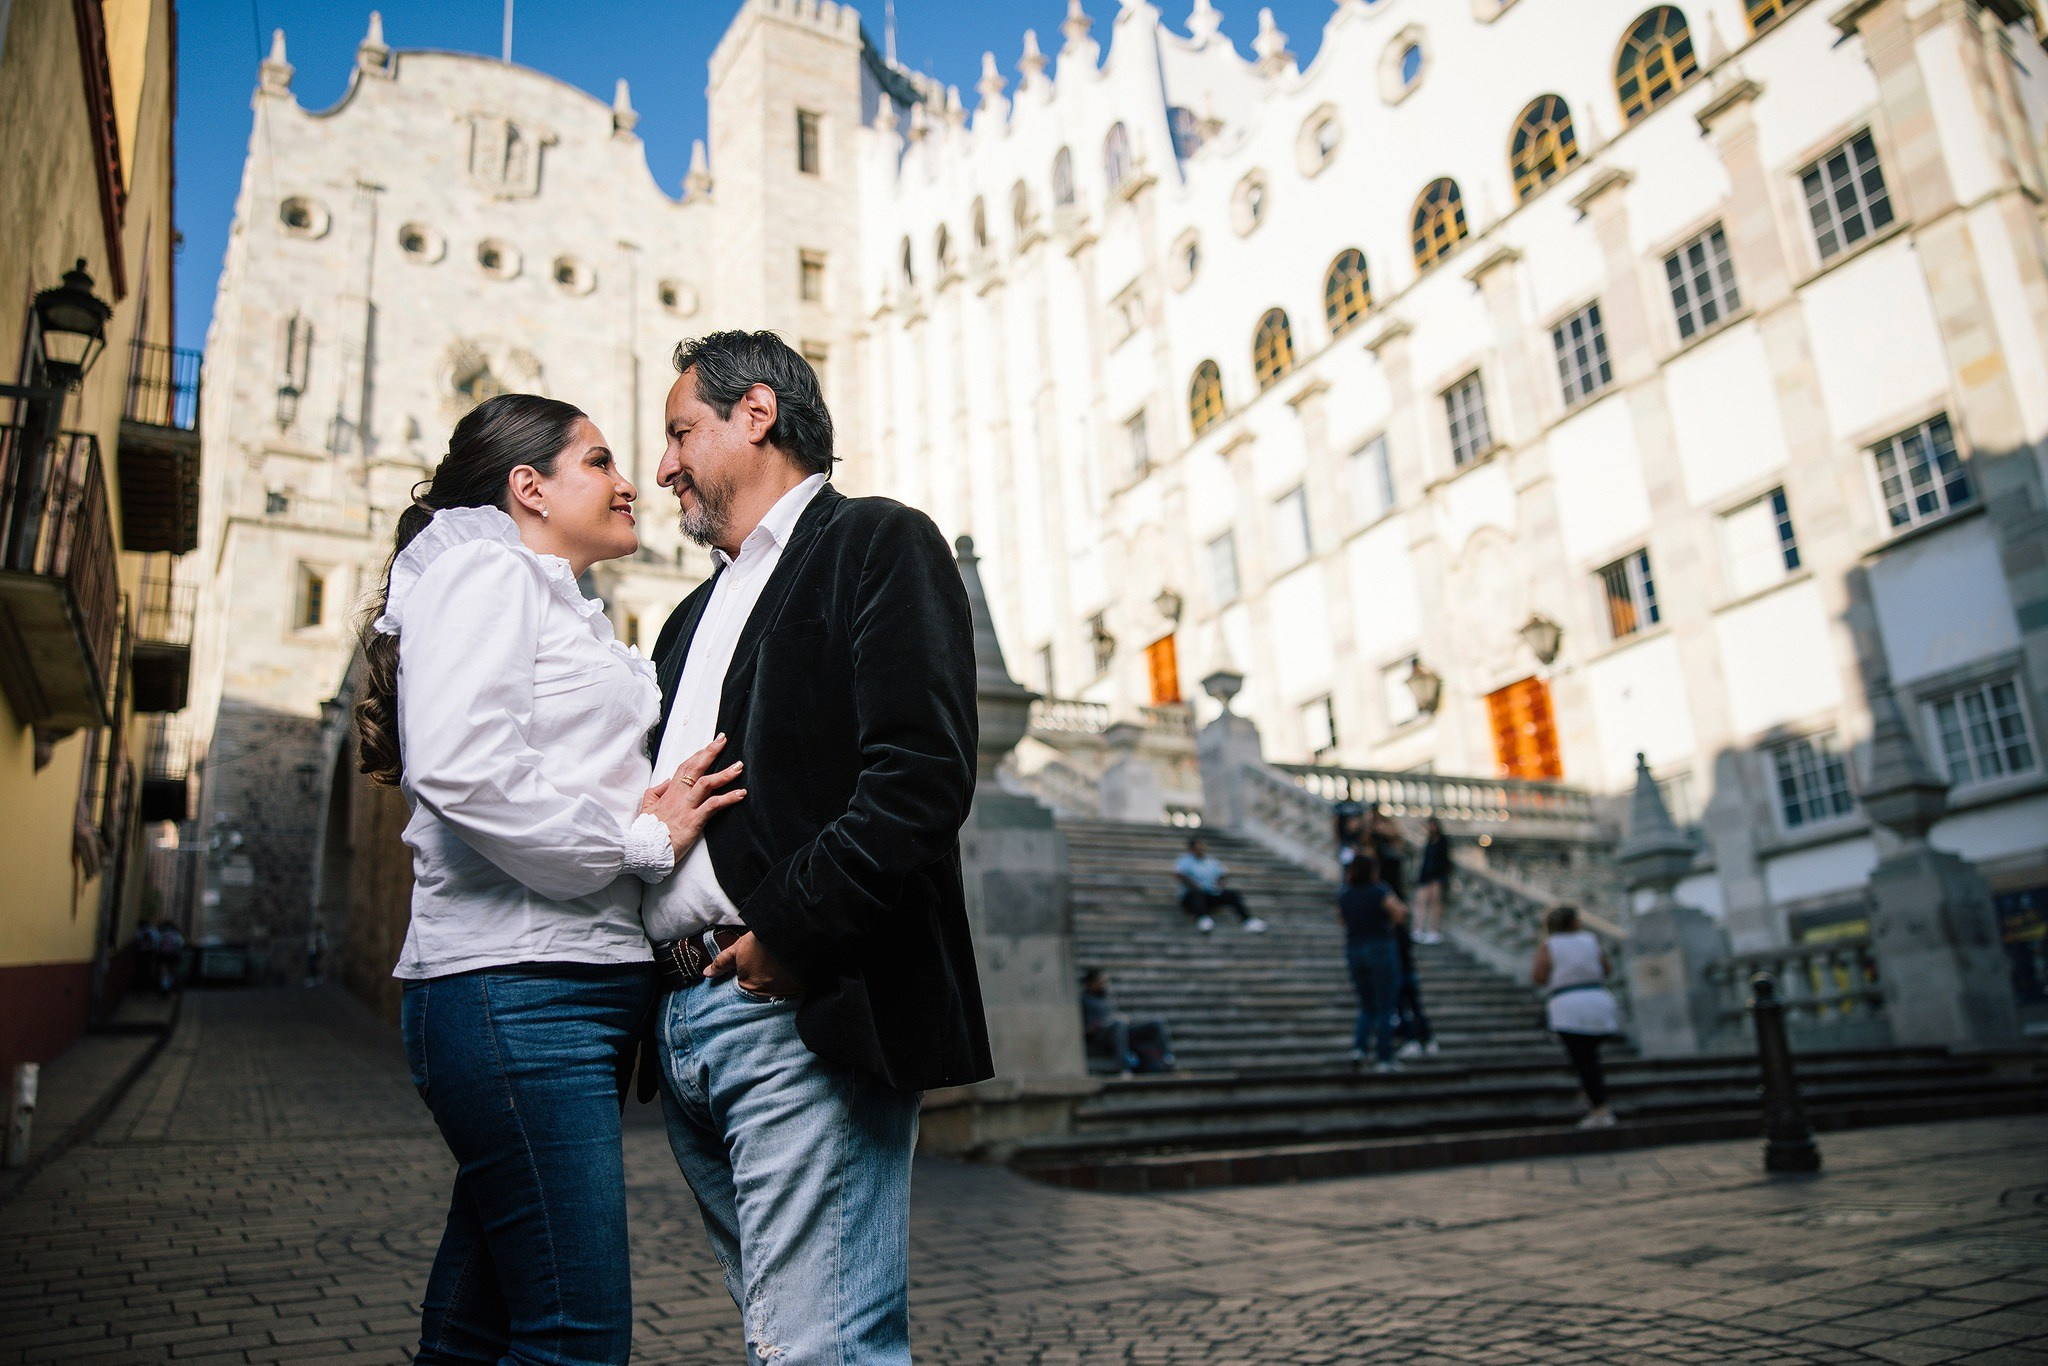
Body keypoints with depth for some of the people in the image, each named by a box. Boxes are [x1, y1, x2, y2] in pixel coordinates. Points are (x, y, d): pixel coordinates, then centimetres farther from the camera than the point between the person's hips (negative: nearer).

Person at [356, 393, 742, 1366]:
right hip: (516, 990, -9)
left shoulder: (563, 607, 26)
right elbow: (460, 771, -20)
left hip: (587, 985, 9)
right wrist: (642, 840, -12)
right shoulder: (483, 573, -3)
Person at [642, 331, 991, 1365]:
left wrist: (791, 932, -16)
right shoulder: (695, 616, 25)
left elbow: (924, 774, -15)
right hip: (683, 1025, 8)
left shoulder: (879, 544, -1)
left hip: (803, 1015, -8)